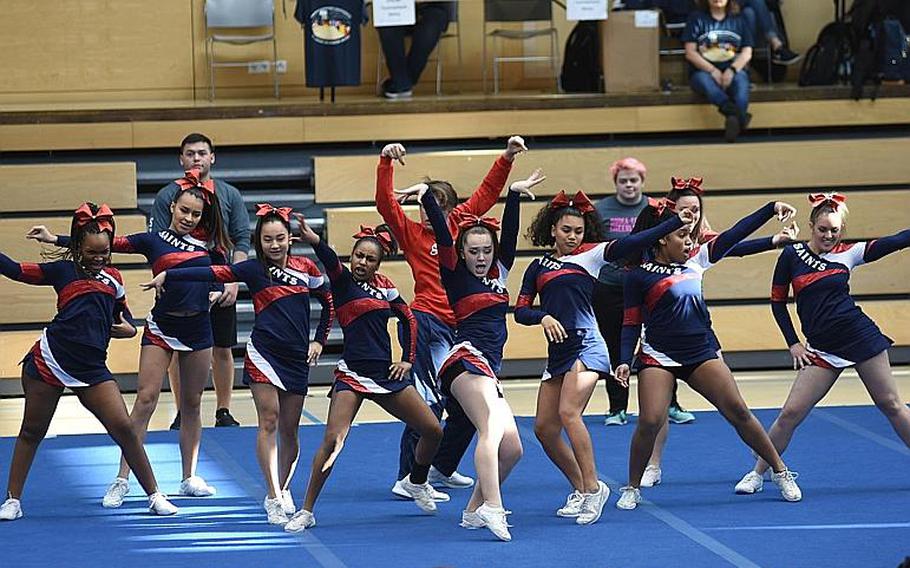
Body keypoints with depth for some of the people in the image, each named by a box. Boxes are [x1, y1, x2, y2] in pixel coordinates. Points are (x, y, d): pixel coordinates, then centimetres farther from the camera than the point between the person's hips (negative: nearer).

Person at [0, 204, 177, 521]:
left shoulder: (113, 279, 12)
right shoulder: (63, 270, 3)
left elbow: (125, 318, 23)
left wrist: (128, 329, 1)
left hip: (91, 369, 2)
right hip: (50, 361, -2)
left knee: (123, 428, -6)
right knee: (32, 432, 7)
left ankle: (155, 496, 3)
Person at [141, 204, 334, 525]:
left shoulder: (306, 268, 7)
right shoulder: (254, 269, -2)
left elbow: (328, 303, 20)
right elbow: (214, 273, -11)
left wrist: (319, 341, 13)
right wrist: (168, 276, -19)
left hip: (297, 359, 3)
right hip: (263, 354, -3)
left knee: (289, 430, 8)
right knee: (268, 422, -12)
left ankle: (283, 490, 28)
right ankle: (274, 499, -12)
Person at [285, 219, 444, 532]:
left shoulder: (385, 286, 9)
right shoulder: (343, 280, -6)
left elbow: (408, 319, 22)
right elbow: (331, 262, -28)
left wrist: (407, 360, 11)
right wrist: (315, 242, -49)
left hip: (386, 374, 5)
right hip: (352, 374, -5)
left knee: (433, 431, 7)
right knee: (332, 440, -20)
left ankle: (416, 482, 36)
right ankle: (306, 511, -11)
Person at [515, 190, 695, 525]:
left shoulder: (589, 255, 3)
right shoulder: (538, 268, 16)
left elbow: (627, 245, -9)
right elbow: (520, 311, 11)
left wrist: (676, 222, -19)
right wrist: (543, 317, -11)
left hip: (586, 345, -6)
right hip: (557, 351, 6)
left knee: (568, 412, -24)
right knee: (544, 426, 4)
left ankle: (592, 488, -19)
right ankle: (580, 489, 19)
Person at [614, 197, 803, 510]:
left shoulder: (694, 260, 10)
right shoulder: (638, 276, -4)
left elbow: (732, 236, 9)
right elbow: (631, 323, -2)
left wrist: (771, 209, 4)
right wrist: (625, 360, -15)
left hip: (701, 353, 4)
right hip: (659, 358, -4)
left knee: (738, 411, -1)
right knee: (649, 422, -16)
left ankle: (781, 472, 8)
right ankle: (632, 489, 3)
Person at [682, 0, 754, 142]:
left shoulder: (739, 20, 14)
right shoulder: (696, 18, 9)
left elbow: (747, 53, 5)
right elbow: (690, 53, 0)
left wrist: (732, 70, -15)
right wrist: (712, 70, -15)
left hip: (733, 70, 1)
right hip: (703, 70, -1)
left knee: (740, 79, -34)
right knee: (703, 79, -36)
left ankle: (734, 120, -58)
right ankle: (736, 113, -60)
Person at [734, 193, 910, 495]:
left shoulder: (847, 254, 1)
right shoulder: (792, 255, 0)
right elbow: (777, 301, 7)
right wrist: (793, 343, 2)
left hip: (860, 335, 0)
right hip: (822, 349, 0)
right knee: (790, 413, -5)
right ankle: (757, 474, 7)